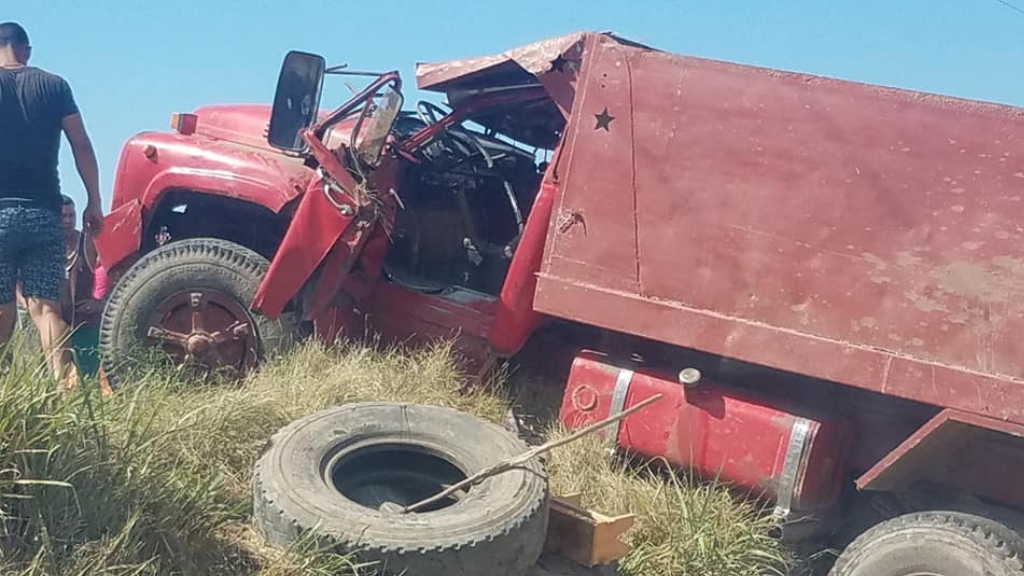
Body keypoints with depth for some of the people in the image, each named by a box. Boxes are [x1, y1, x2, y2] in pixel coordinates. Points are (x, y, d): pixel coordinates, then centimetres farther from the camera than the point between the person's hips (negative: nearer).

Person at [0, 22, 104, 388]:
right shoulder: (54, 86, 9)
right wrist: (94, 203, 8)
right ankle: (67, 385, -15)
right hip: (44, 214, 1)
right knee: (45, 305, 0)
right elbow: (82, 146, 4)